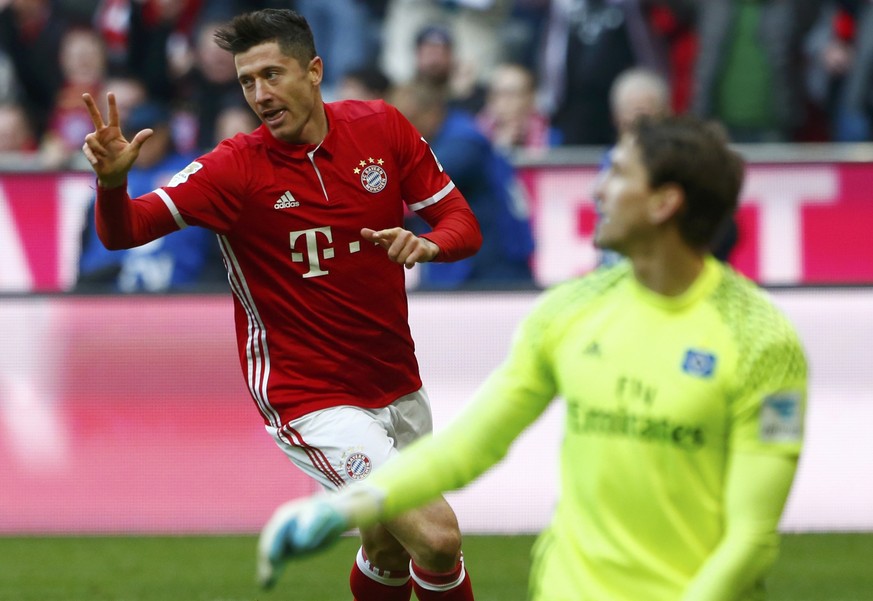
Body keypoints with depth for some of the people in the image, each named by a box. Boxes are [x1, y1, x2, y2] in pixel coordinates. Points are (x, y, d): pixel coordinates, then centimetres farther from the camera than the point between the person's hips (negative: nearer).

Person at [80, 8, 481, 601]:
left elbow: (462, 224, 2)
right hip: (312, 399, -5)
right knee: (435, 536, -20)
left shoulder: (382, 128, -3)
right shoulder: (237, 167, -15)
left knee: (388, 550, 20)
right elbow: (124, 231, -23)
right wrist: (112, 180, -45)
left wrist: (427, 244, -21)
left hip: (398, 389, 5)